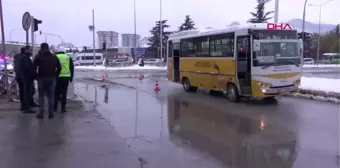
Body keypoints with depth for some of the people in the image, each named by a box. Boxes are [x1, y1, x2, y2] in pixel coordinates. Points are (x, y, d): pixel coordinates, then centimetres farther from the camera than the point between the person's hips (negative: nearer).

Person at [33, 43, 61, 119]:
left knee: (41, 96, 5)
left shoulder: (38, 57, -2)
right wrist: (55, 75, 10)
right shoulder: (54, 57, 8)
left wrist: (36, 76, 4)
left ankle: (41, 113, 3)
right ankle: (51, 113, 5)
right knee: (51, 96, 6)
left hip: (42, 78, -2)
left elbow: (34, 68, -7)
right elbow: (59, 68, 5)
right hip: (52, 79, 2)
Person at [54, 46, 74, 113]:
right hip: (66, 77, 1)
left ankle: (55, 107, 11)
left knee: (56, 92, 9)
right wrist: (71, 77, 13)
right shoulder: (68, 58, 8)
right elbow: (72, 68, 8)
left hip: (57, 77, -1)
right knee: (64, 93, 4)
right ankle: (63, 108, 4)